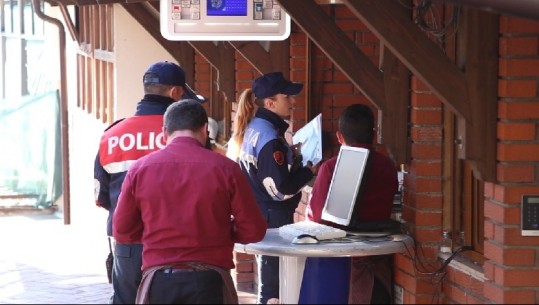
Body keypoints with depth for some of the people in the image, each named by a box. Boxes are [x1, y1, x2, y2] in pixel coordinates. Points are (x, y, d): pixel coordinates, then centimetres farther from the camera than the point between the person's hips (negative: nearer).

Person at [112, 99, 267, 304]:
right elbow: (254, 230, 0)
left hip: (159, 280, 1)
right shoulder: (225, 168, -3)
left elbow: (122, 232, 7)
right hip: (210, 280, -1)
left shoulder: (140, 169, 1)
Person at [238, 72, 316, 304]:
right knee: (273, 285, -4)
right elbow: (281, 189, -24)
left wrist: (292, 156, 9)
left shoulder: (255, 128, 8)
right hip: (273, 220, -10)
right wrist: (309, 170, -13)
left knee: (268, 280, 20)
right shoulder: (270, 138, -22)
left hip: (261, 216, 10)